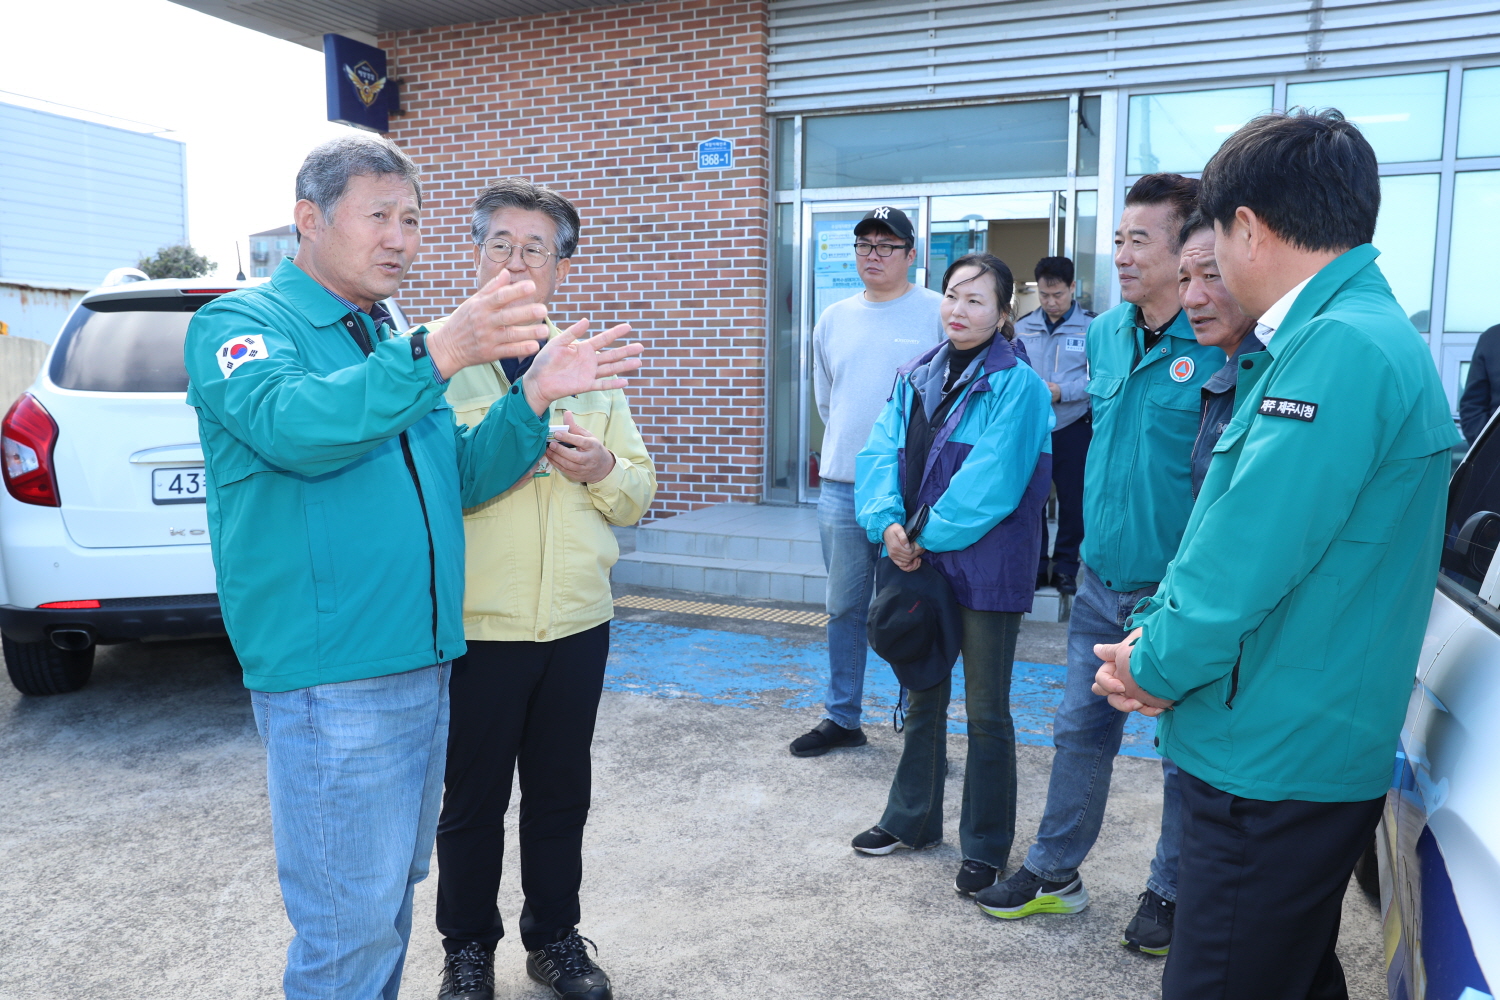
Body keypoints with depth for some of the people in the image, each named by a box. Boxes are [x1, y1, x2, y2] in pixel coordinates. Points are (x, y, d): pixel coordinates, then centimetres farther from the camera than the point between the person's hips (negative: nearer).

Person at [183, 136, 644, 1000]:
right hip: (329, 677, -8)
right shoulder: (239, 324, -5)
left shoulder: (387, 344, 18)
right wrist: (438, 355, -39)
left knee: (394, 888, 20)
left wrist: (533, 397, -4)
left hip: (423, 663, 8)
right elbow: (292, 425, -28)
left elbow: (464, 479, 11)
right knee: (351, 923, -1)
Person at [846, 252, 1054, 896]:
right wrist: (887, 523, -15)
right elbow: (880, 453, 1)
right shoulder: (916, 377, 8)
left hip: (987, 569, -6)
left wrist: (926, 536, -16)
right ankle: (912, 819, 36)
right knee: (922, 695, 19)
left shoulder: (1017, 386, -12)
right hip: (919, 561, 6)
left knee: (986, 710, 7)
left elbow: (990, 482, -20)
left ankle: (986, 847, 23)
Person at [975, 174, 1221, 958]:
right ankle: (1055, 873, 33)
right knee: (1080, 730, 16)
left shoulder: (1225, 348, -17)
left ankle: (1171, 893, 33)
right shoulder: (1106, 333, 5)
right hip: (1100, 580, 6)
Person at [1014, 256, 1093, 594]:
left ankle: (1066, 566, 20)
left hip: (1073, 429, -2)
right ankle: (1034, 565, 19)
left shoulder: (1091, 326, -4)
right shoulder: (1022, 326, 7)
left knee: (1073, 500, 6)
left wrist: (1063, 392, -21)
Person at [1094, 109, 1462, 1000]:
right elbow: (1229, 525, 13)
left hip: (1274, 765, -10)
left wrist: (1158, 664, -8)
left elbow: (1251, 552, -24)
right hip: (1311, 756, 10)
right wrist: (1155, 638, 3)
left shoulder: (1343, 346, -20)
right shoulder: (1347, 332, 13)